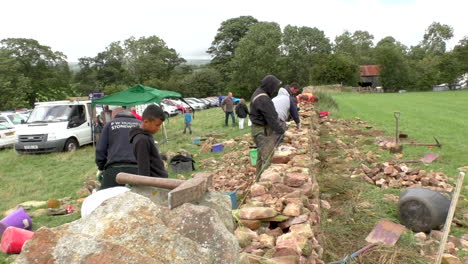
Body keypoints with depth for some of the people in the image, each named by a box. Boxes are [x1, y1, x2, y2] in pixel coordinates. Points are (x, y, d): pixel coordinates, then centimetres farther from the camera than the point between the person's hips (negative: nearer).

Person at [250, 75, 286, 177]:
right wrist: (281, 130, -11)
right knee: (266, 157, -5)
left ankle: (259, 178, 32)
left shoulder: (258, 92, 9)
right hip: (263, 131, -11)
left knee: (261, 156, 20)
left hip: (258, 128, 11)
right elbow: (271, 118, -22)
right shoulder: (263, 99, -25)